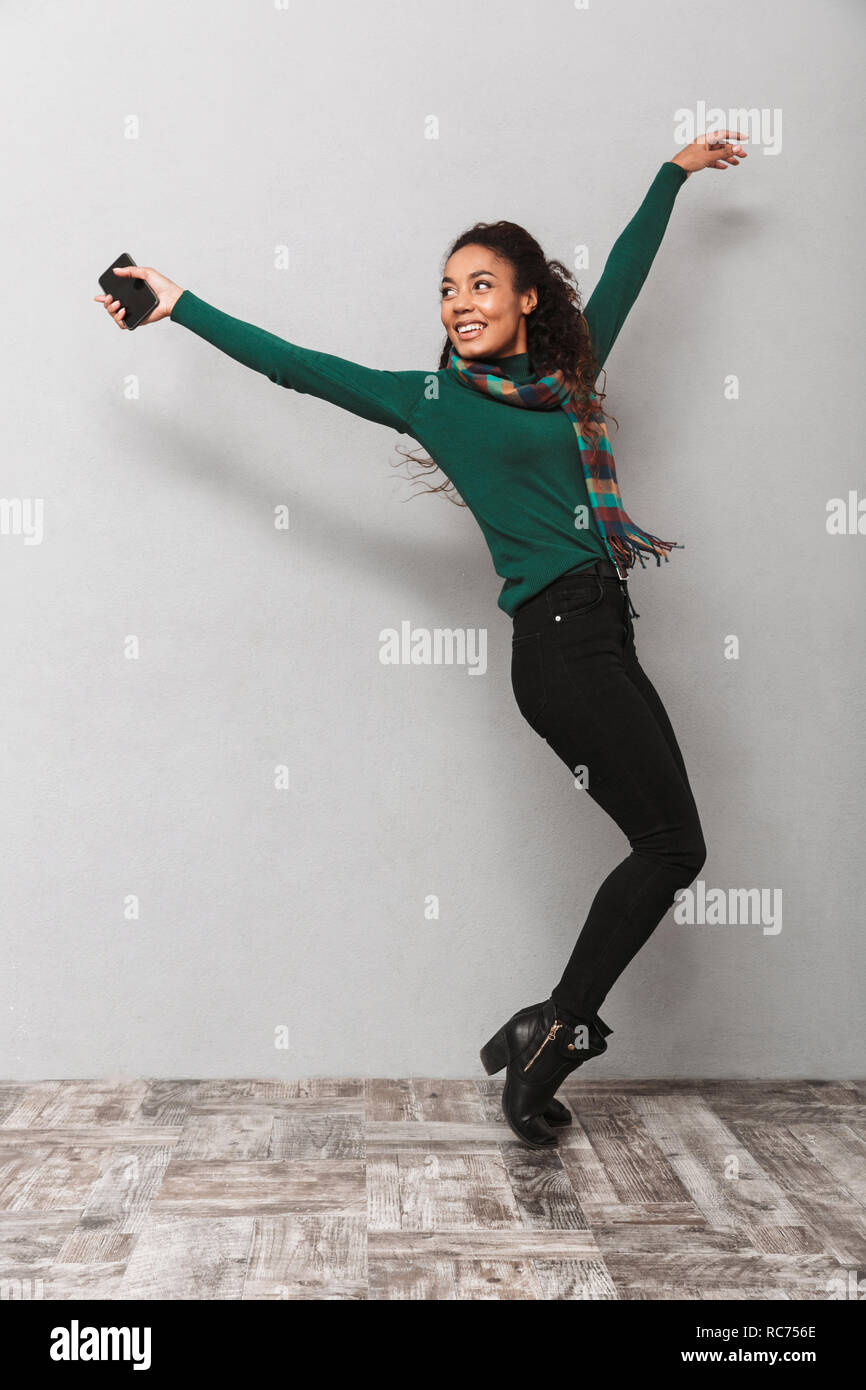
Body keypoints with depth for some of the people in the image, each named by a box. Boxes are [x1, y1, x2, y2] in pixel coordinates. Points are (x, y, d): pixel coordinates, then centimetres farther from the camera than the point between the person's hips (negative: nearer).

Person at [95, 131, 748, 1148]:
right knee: (673, 844, -9)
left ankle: (549, 1031, 14)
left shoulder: (570, 371, 17)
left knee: (662, 848, 5)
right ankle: (552, 1039, 2)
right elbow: (299, 367, 4)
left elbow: (626, 267, 31)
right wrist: (179, 305, 6)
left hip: (602, 640, 7)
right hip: (560, 637, -7)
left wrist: (676, 170, 43)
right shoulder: (432, 398, 3)